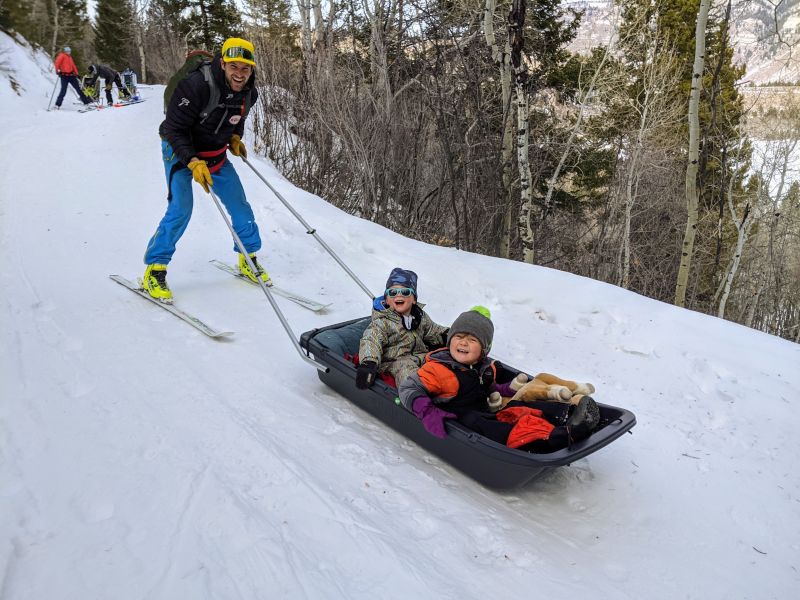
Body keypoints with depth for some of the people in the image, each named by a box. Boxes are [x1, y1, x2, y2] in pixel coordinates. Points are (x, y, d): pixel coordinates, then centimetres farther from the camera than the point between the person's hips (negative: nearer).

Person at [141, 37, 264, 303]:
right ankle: (154, 270, -6)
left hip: (216, 155, 6)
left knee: (239, 204, 2)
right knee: (181, 209, -19)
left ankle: (249, 259, 21)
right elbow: (173, 129, -26)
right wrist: (193, 162, -36)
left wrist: (235, 139, -3)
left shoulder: (248, 91, -8)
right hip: (181, 151, -6)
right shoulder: (196, 85, -29)